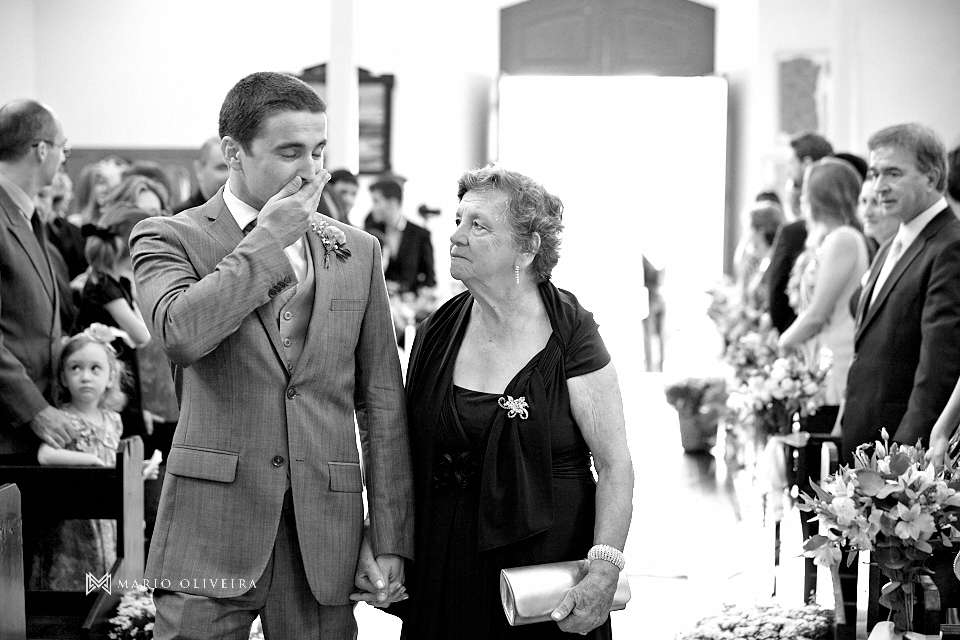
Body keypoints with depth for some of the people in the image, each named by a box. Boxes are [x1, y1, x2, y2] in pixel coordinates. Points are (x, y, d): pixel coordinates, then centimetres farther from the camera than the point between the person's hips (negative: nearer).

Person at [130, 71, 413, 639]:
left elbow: (383, 402, 11)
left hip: (326, 527, 3)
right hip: (211, 532, -3)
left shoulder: (358, 251, 11)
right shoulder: (168, 238, 1)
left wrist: (389, 540, 5)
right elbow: (182, 335, -21)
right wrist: (265, 241, -11)